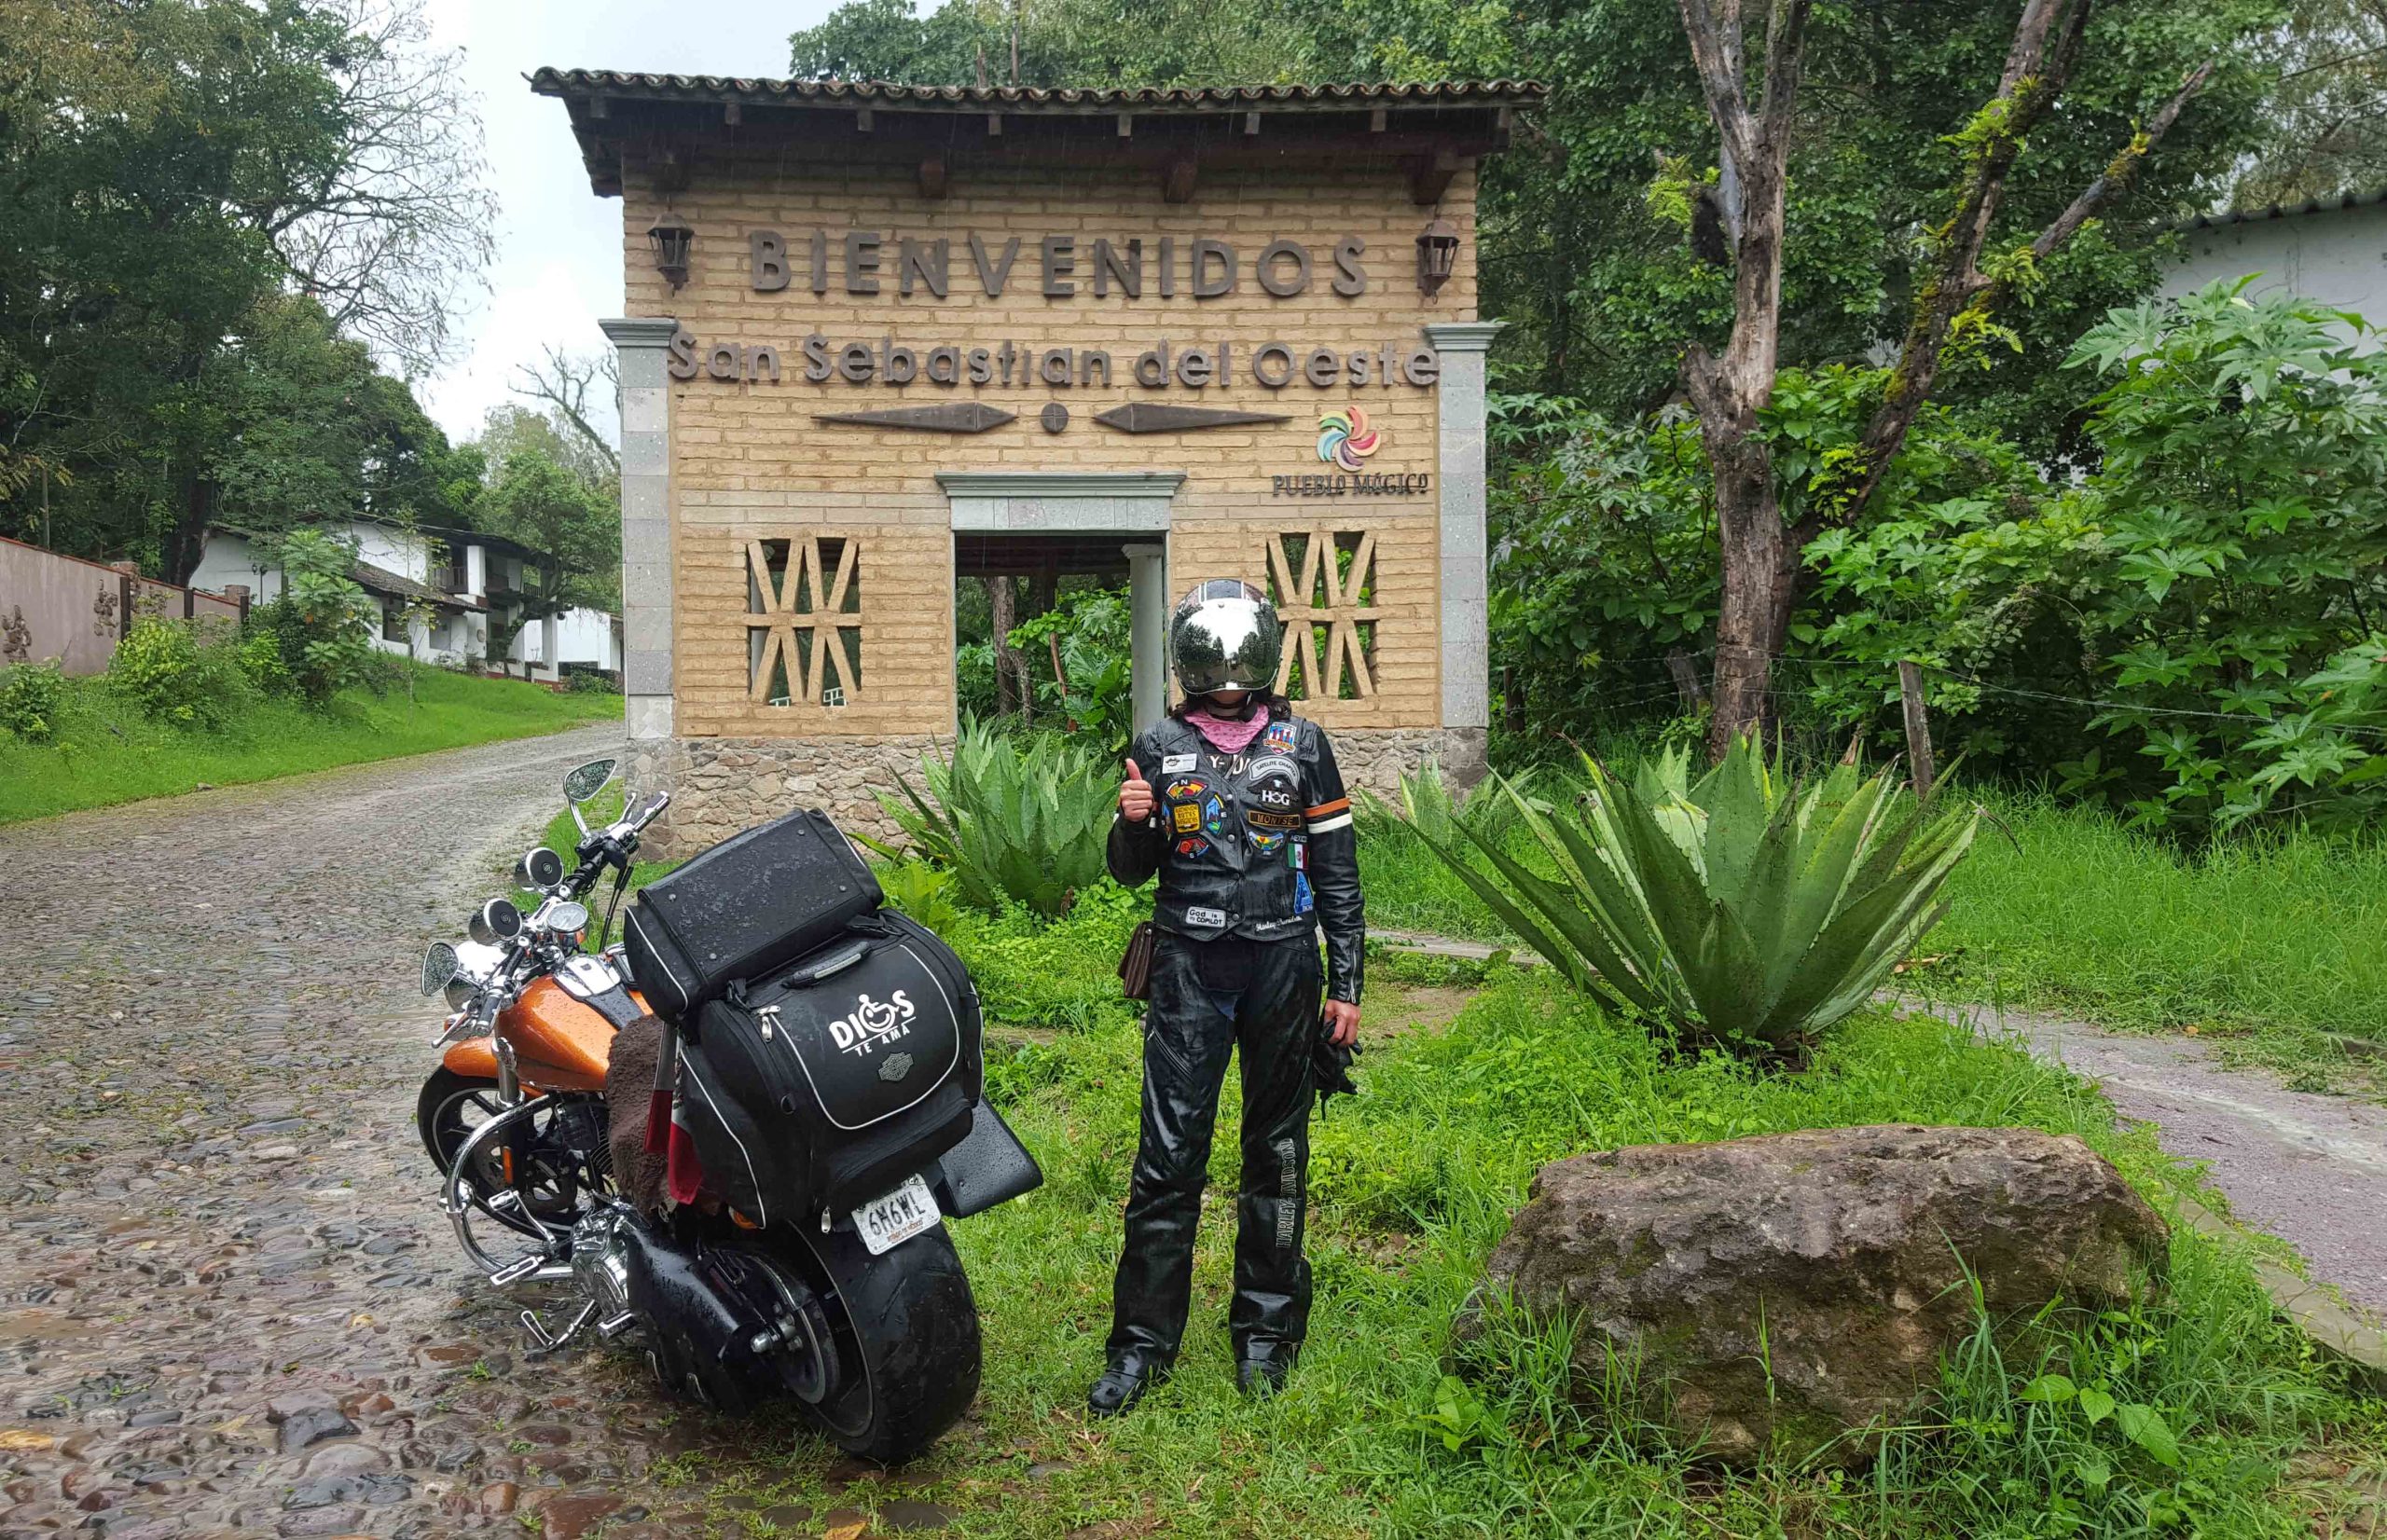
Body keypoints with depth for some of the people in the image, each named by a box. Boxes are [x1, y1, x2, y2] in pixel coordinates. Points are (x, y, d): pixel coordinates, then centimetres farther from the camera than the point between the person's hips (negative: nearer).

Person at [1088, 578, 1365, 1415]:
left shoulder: (1302, 744, 5)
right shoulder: (1159, 749, 6)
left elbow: (1337, 872, 7)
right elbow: (1131, 871, 11)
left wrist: (1346, 984, 3)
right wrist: (1132, 823, -12)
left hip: (1283, 962, 0)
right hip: (1190, 966, 0)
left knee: (1277, 1151, 8)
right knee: (1169, 1152, -3)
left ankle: (1265, 1330, 21)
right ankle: (1142, 1340, 6)